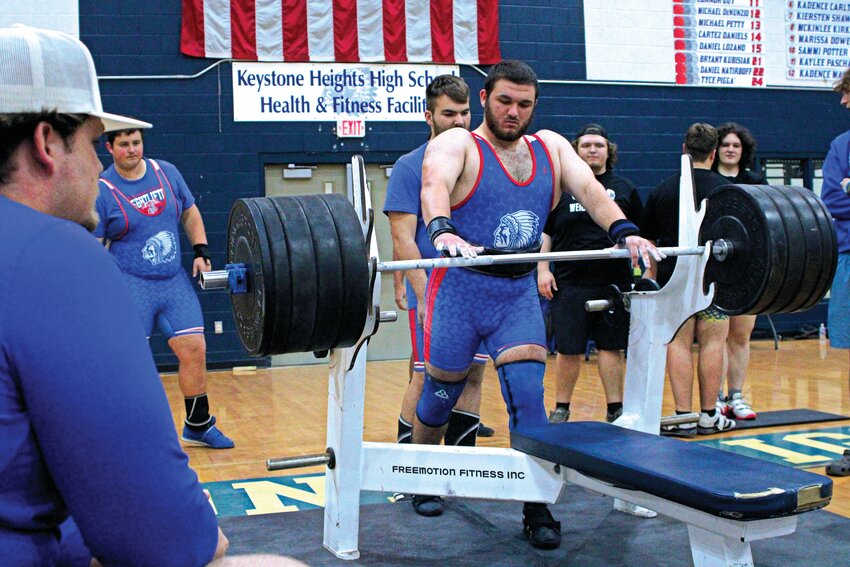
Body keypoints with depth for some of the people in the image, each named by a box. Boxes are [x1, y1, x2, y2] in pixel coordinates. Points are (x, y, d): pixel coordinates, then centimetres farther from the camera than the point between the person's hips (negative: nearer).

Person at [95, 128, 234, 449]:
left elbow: (190, 214, 17)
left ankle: (199, 426, 18)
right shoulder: (102, 190, -5)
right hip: (130, 284, -4)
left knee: (194, 349, 2)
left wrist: (201, 252, 5)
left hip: (174, 281, 4)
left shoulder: (166, 172, 6)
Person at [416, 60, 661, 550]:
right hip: (461, 289, -2)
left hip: (520, 293, 3)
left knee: (528, 393, -7)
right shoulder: (456, 144, -6)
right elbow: (436, 184, -27)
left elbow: (588, 187, -7)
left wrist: (624, 230, -26)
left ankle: (537, 509, 4)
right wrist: (442, 231, -49)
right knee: (441, 395, 10)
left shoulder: (551, 146, 9)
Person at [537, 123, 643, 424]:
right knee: (568, 349, 2)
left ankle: (615, 409, 13)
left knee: (612, 346, 4)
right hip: (569, 283, -1)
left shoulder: (624, 188, 12)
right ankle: (561, 408, 16)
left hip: (615, 282, 1)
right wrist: (542, 268, -1)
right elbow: (543, 231, 9)